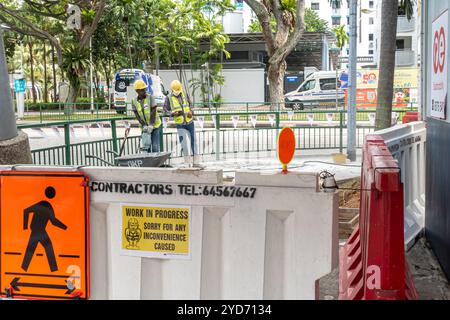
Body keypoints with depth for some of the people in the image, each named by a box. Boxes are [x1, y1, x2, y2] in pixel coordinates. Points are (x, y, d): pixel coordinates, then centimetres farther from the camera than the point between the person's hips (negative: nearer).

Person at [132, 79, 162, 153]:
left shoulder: (150, 97, -9)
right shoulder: (134, 101, -1)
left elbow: (153, 111, -12)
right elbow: (137, 115, -3)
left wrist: (151, 125, -19)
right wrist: (144, 125, -14)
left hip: (155, 125, -3)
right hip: (145, 127, 3)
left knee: (155, 147, -7)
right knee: (146, 147, 4)